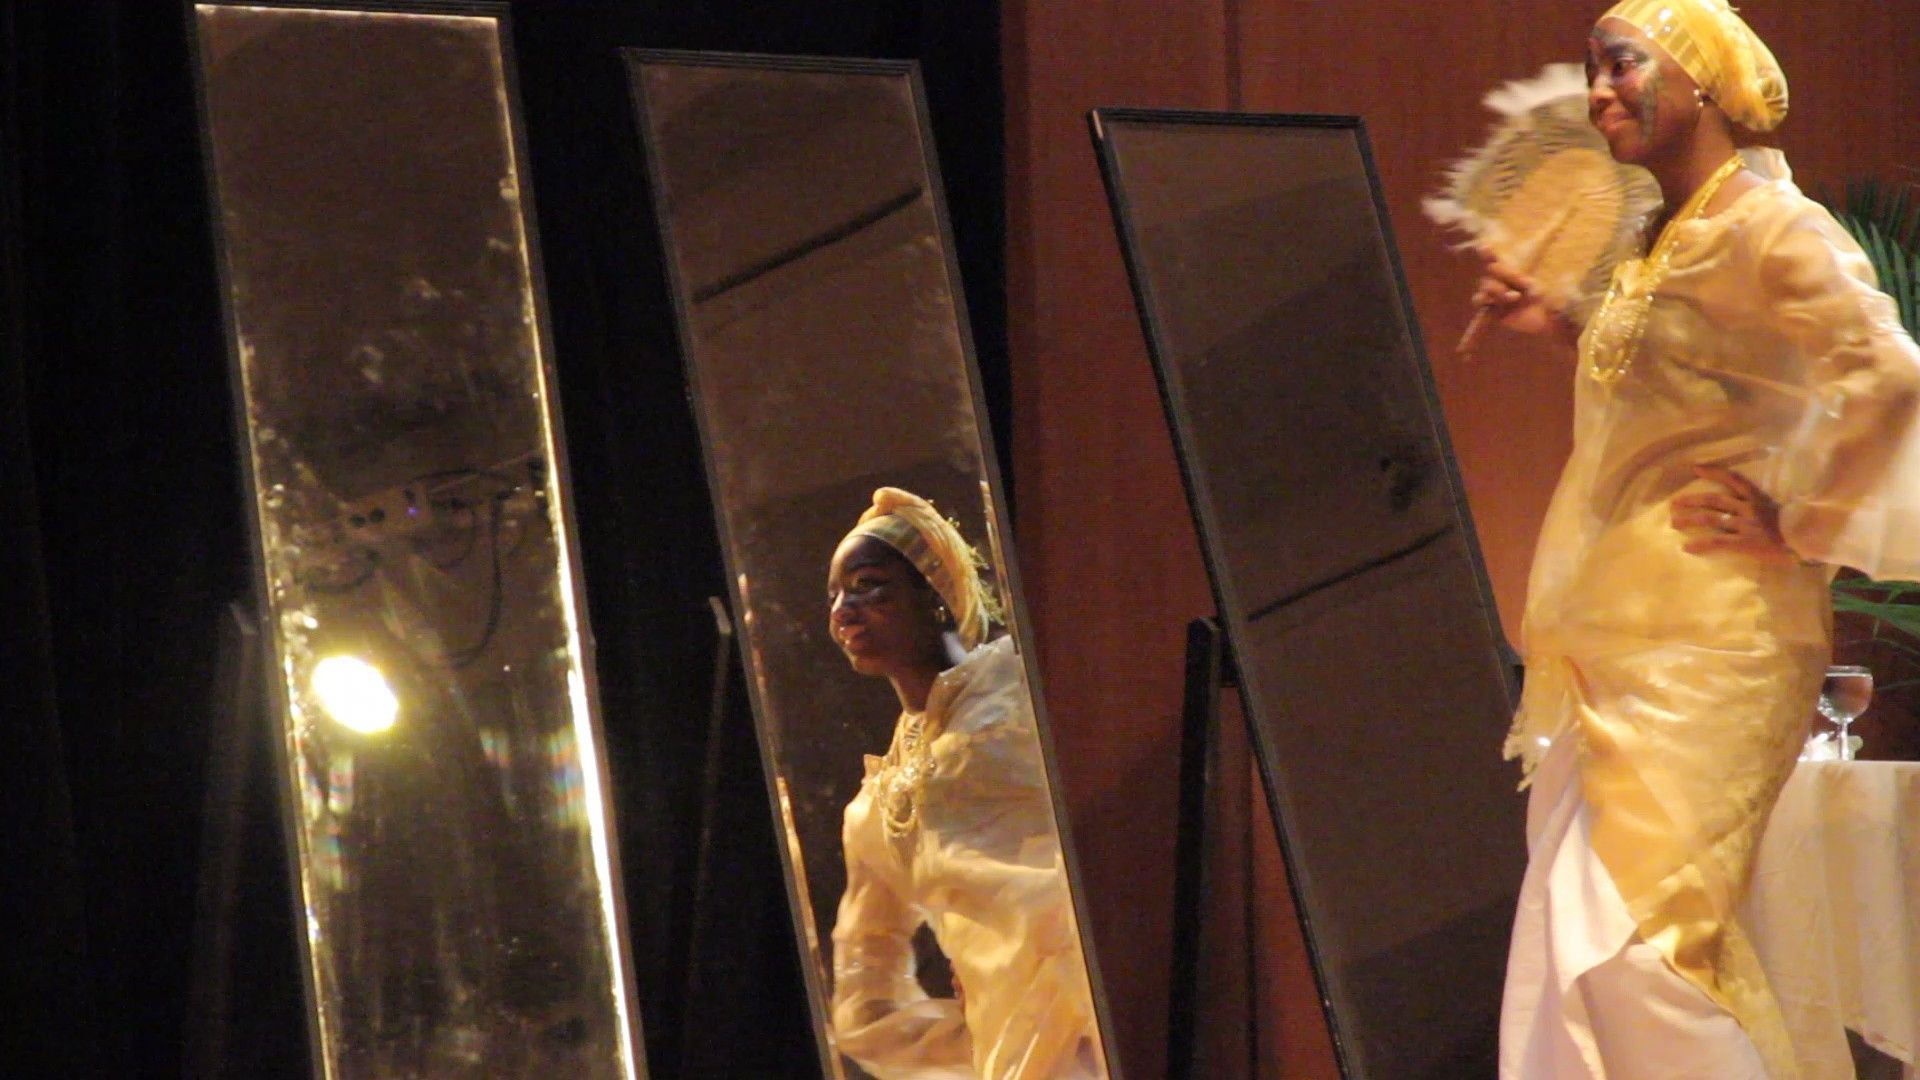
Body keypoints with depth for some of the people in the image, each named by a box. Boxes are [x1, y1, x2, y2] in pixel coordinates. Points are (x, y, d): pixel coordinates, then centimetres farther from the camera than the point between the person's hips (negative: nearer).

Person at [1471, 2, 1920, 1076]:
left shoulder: (1766, 227, -12)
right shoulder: (1668, 239, 17)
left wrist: (1799, 529, -15)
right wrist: (1559, 325, 24)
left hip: (1703, 646, -10)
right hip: (1617, 644, 10)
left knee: (1636, 944, -14)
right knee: (1570, 940, 7)